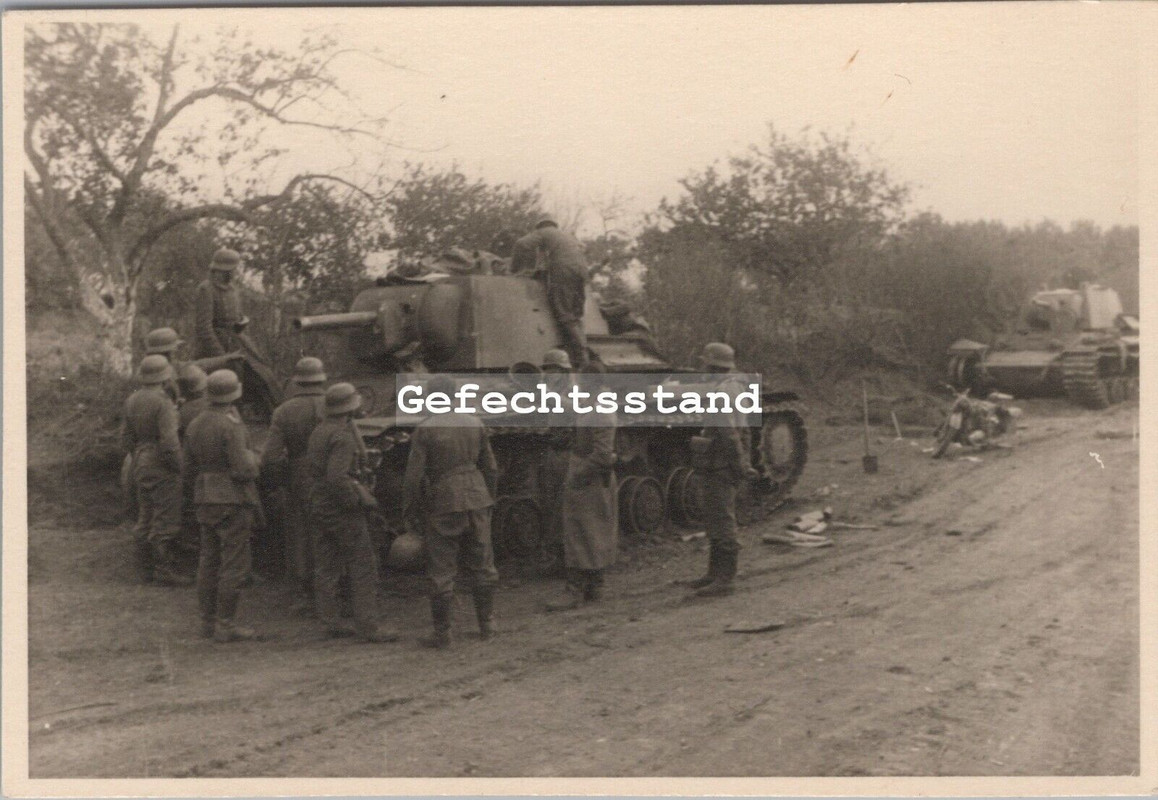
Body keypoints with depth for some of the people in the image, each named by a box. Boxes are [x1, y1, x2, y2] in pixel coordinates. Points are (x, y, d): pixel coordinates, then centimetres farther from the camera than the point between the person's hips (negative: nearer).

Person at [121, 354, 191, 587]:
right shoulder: (163, 403, -18)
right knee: (166, 520, -3)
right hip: (162, 468, -9)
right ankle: (165, 570, -1)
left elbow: (126, 436, 14)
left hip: (141, 465, 9)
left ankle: (145, 569, 19)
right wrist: (179, 466, -10)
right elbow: (169, 442, -22)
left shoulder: (133, 400, 7)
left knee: (145, 519, 14)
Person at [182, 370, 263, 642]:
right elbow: (243, 469, -20)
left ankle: (208, 621, 17)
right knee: (235, 563, -4)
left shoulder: (195, 425, 9)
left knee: (209, 561, 12)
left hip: (205, 500, 8)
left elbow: (189, 471, 14)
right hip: (232, 500, -8)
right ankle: (226, 625, -3)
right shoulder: (231, 425, -16)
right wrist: (252, 458, 0)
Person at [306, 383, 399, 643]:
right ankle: (367, 626, -6)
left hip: (318, 507, 9)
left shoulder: (317, 432, 11)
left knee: (326, 568, 10)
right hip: (342, 509, -9)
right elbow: (337, 477, -27)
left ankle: (331, 622, 14)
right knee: (363, 566, -5)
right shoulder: (343, 436, -18)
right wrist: (359, 499, -16)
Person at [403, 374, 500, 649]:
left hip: (442, 503, -4)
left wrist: (410, 511, 2)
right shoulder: (474, 424, 4)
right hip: (476, 498, 4)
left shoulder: (424, 430, -10)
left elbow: (413, 477, -10)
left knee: (441, 571, 3)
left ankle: (442, 634, 9)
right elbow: (490, 468, 10)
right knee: (482, 565, 15)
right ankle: (487, 626, 22)